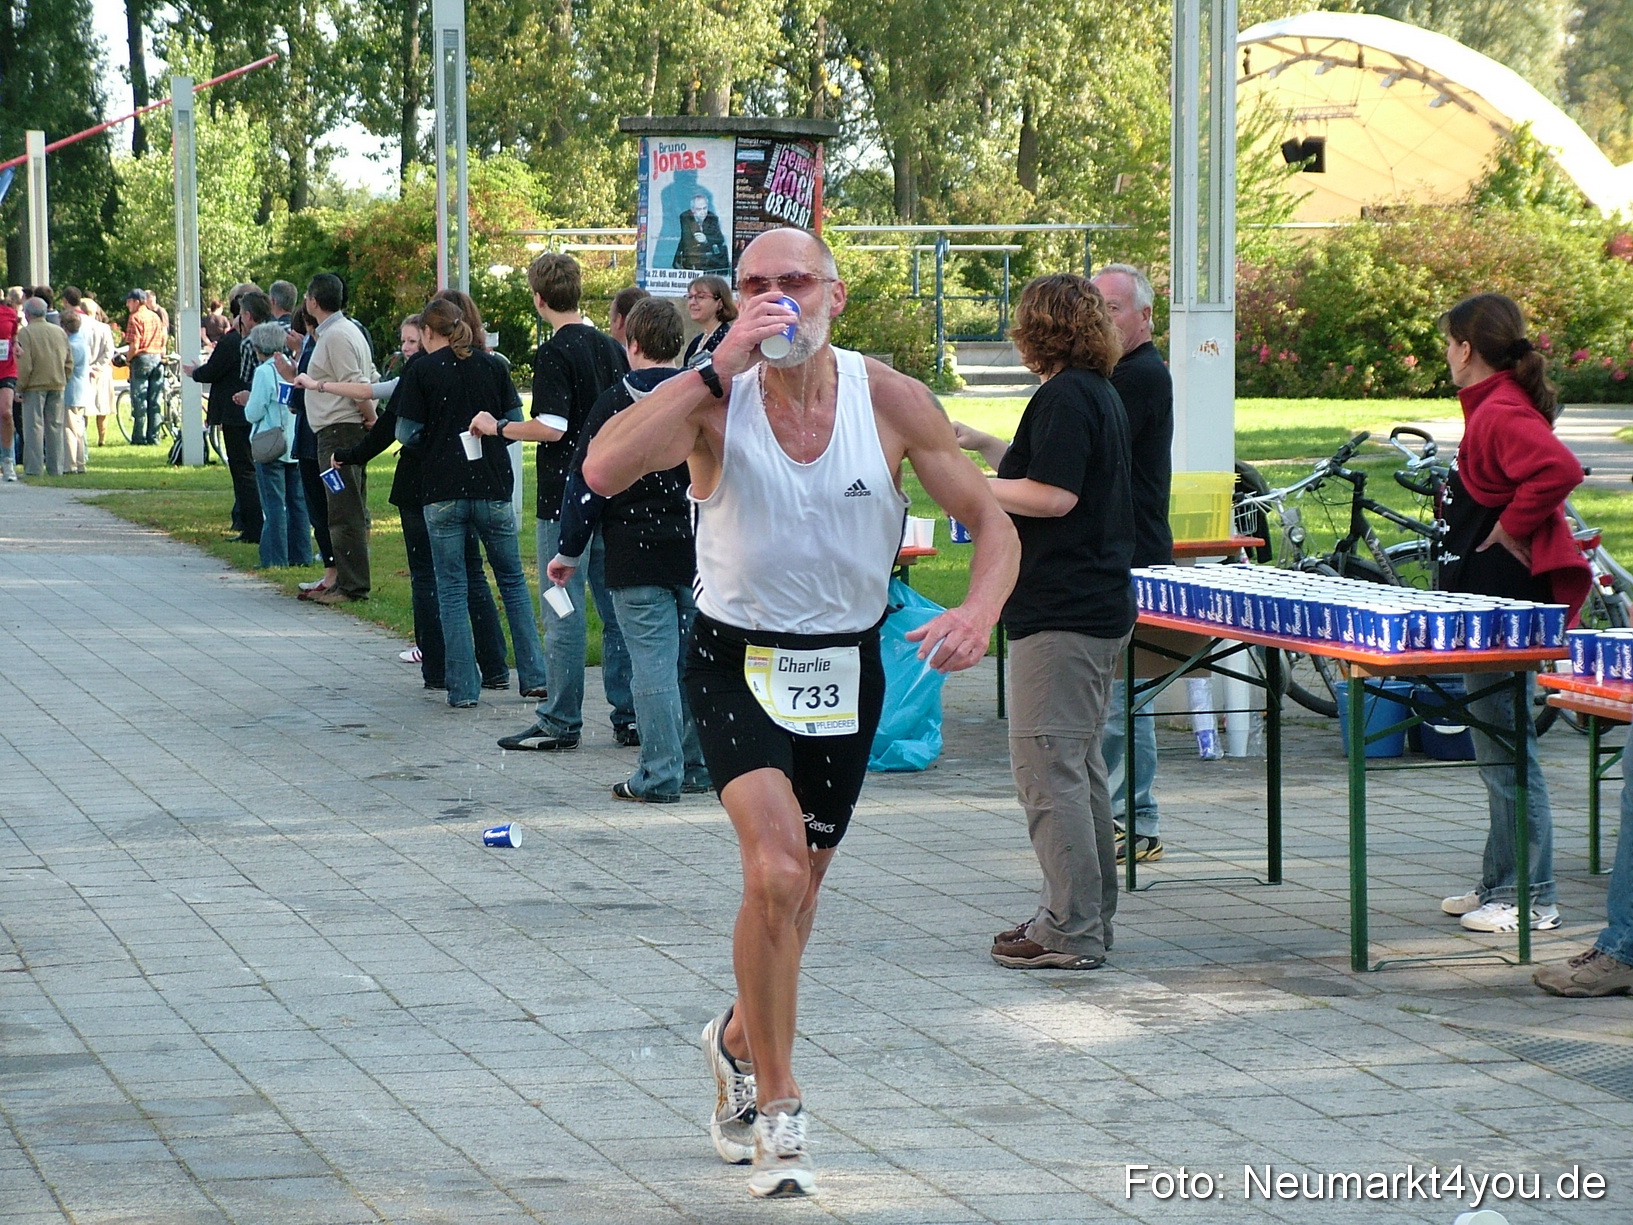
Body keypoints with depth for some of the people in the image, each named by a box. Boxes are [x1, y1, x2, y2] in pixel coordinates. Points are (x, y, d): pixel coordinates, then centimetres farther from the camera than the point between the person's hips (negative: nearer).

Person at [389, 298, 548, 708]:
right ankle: (534, 675, 13)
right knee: (512, 581, 14)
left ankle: (463, 688, 2)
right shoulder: (492, 367, 4)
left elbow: (407, 434, -5)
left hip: (443, 491, -2)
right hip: (492, 486, 2)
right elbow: (514, 423, 6)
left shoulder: (421, 371, -4)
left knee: (451, 589, 4)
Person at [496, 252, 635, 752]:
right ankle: (629, 717, 10)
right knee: (617, 609, 9)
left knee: (564, 614, -2)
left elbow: (551, 427, -19)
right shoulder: (612, 348, 9)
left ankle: (560, 723, 2)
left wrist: (499, 428, -6)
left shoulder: (554, 353, -13)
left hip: (565, 498, -7)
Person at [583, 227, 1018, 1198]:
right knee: (777, 872, -21)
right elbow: (603, 471, -32)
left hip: (846, 664, 3)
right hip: (738, 660, -3)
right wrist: (718, 368, -33)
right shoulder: (715, 399, -14)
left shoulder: (891, 401, -10)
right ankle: (777, 1110, -5)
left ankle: (740, 1042, 46)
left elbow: (992, 523, -5)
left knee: (798, 883, 16)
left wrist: (981, 611, -26)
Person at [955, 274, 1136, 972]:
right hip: (1100, 607, 11)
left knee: (1048, 765, -9)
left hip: (1061, 614, -11)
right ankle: (1089, 916, 22)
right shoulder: (1100, 393, 16)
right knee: (1080, 765, 16)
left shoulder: (1065, 397, -14)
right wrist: (985, 446, 31)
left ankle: (1070, 932, -9)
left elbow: (1053, 496, -21)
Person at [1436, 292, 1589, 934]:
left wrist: (1509, 529, -23)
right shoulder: (1493, 409, 14)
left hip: (1505, 607, -11)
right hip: (1490, 602, 11)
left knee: (1507, 754, -6)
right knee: (1497, 753, 16)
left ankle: (1532, 898, -1)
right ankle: (1499, 884, 24)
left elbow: (1560, 470, -34)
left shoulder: (1502, 414, -18)